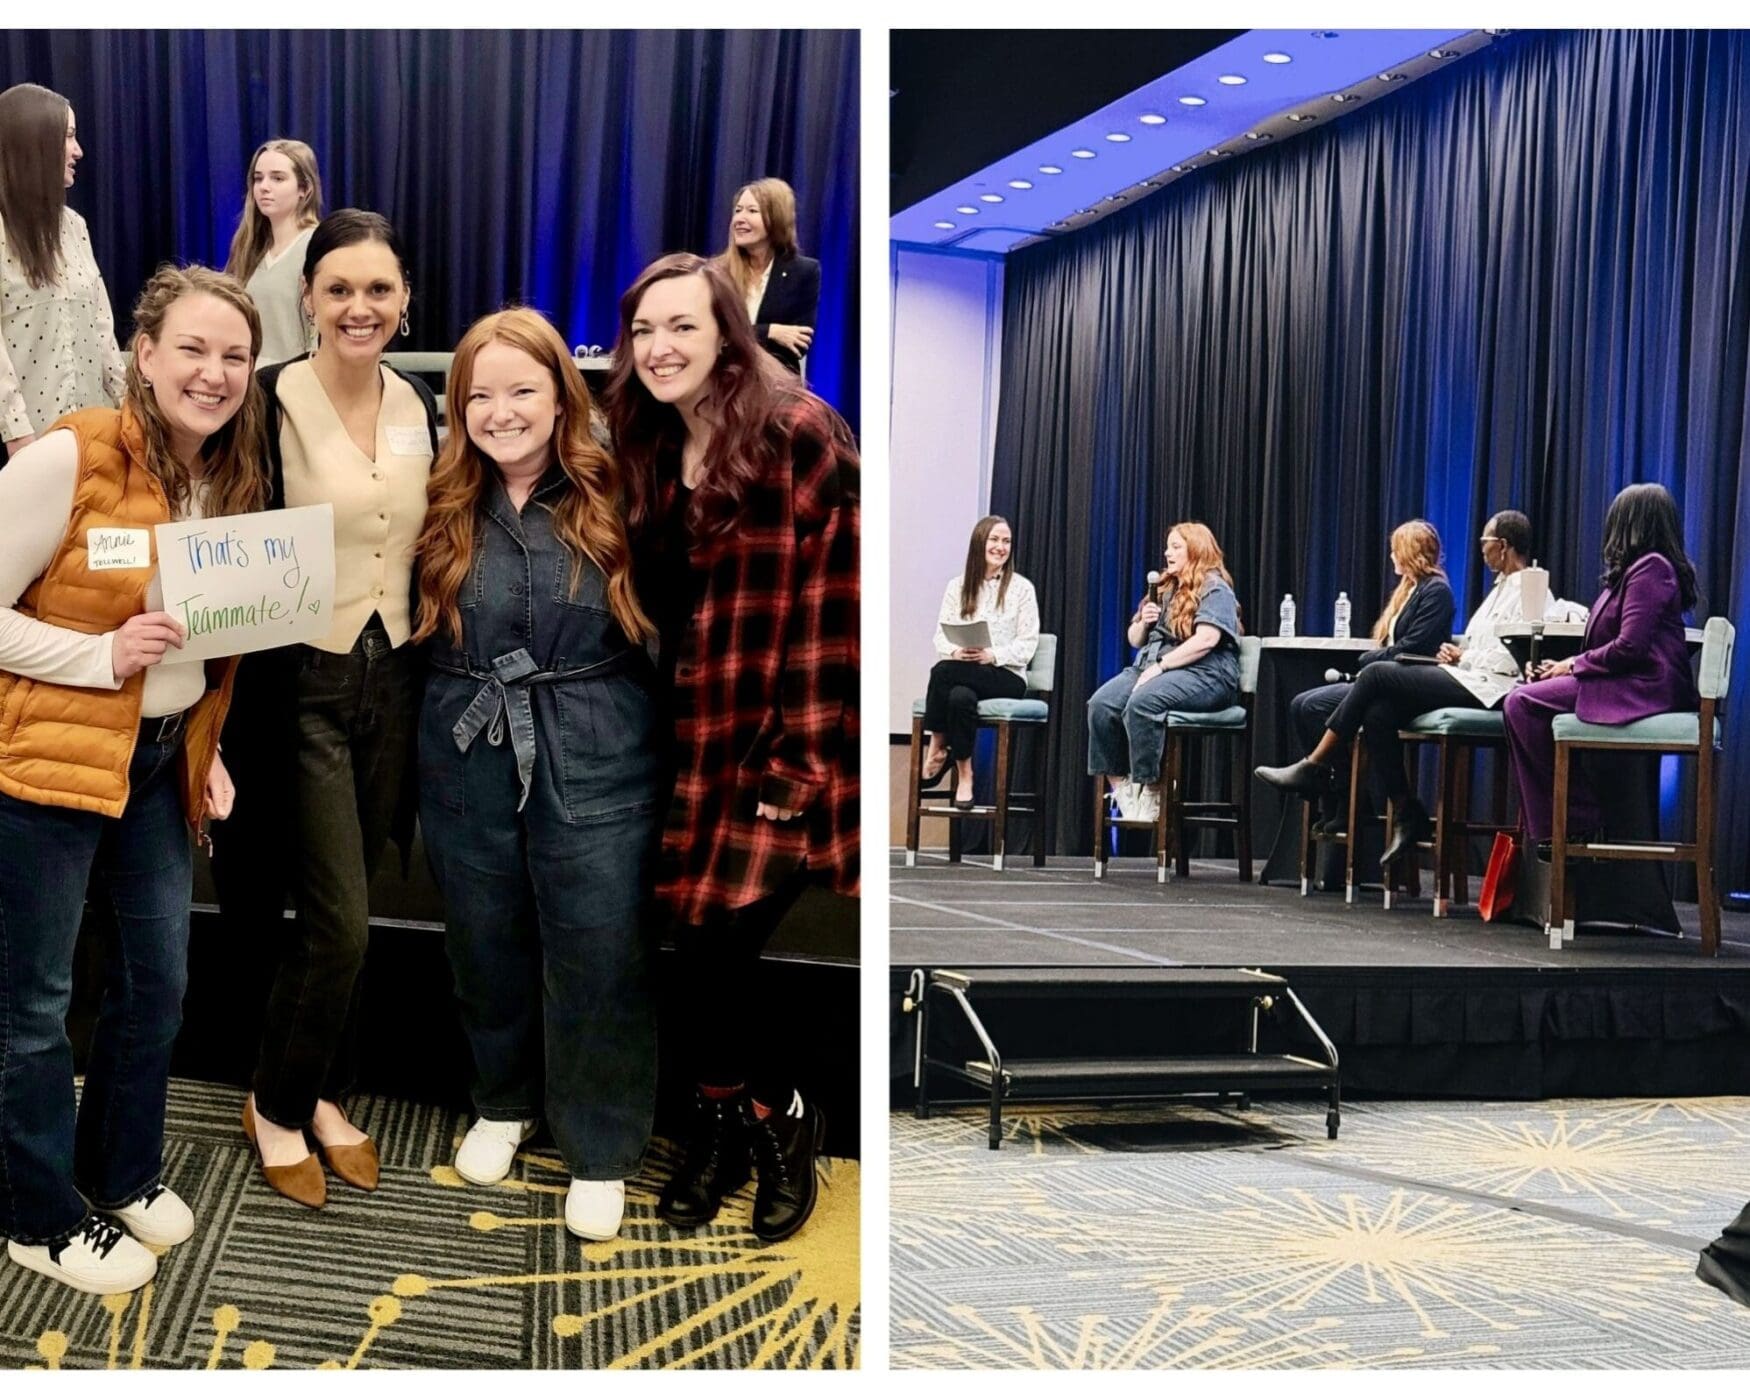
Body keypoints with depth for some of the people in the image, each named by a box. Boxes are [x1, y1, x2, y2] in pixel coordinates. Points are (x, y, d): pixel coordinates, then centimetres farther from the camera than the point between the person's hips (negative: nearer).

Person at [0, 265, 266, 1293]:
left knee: (160, 978, 18)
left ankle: (124, 1170, 39)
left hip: (163, 758, 7)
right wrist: (103, 657, -25)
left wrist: (207, 747, 8)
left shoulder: (238, 480, 4)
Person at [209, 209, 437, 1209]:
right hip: (301, 684, -5)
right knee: (339, 921, -5)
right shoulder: (271, 404, -12)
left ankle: (326, 1094, 31)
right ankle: (277, 1107, 17)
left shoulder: (419, 406, 5)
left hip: (393, 680, 5)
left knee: (347, 911, 14)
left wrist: (429, 673, 11)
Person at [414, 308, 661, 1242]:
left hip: (595, 767, -3)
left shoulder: (611, 500, -6)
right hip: (466, 765, 3)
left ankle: (600, 1148, 23)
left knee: (597, 960, 5)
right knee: (486, 947, 17)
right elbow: (409, 637, 7)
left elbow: (667, 628, -6)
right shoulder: (442, 509, 1)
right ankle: (505, 1101, 42)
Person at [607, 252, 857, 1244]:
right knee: (700, 941, 3)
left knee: (724, 940, -9)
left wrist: (805, 761, -17)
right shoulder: (652, 447, 9)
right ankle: (727, 1127, 24)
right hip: (698, 740, 6)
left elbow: (830, 607, -16)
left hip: (782, 744, -6)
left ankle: (785, 1122, 16)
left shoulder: (799, 435, -14)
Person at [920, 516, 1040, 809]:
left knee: (943, 672, -32)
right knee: (960, 696, -36)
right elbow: (940, 636, 8)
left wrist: (992, 655, -20)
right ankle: (963, 776, -24)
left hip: (1007, 676, -3)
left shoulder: (1021, 587, 4)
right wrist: (956, 652, -16)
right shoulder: (957, 586, 13)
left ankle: (937, 749, -17)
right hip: (962, 673, 3)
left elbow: (1027, 644, -2)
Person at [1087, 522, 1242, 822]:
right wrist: (1142, 623, 3)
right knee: (1100, 704, -21)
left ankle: (1150, 793, -29)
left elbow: (1206, 640, -16)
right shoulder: (1165, 589, 24)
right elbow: (1135, 640, 27)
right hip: (1150, 667, 8)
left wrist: (1160, 666, -20)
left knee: (1141, 702, -36)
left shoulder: (1214, 589, -1)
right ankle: (1120, 788, -21)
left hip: (1204, 675, -7)